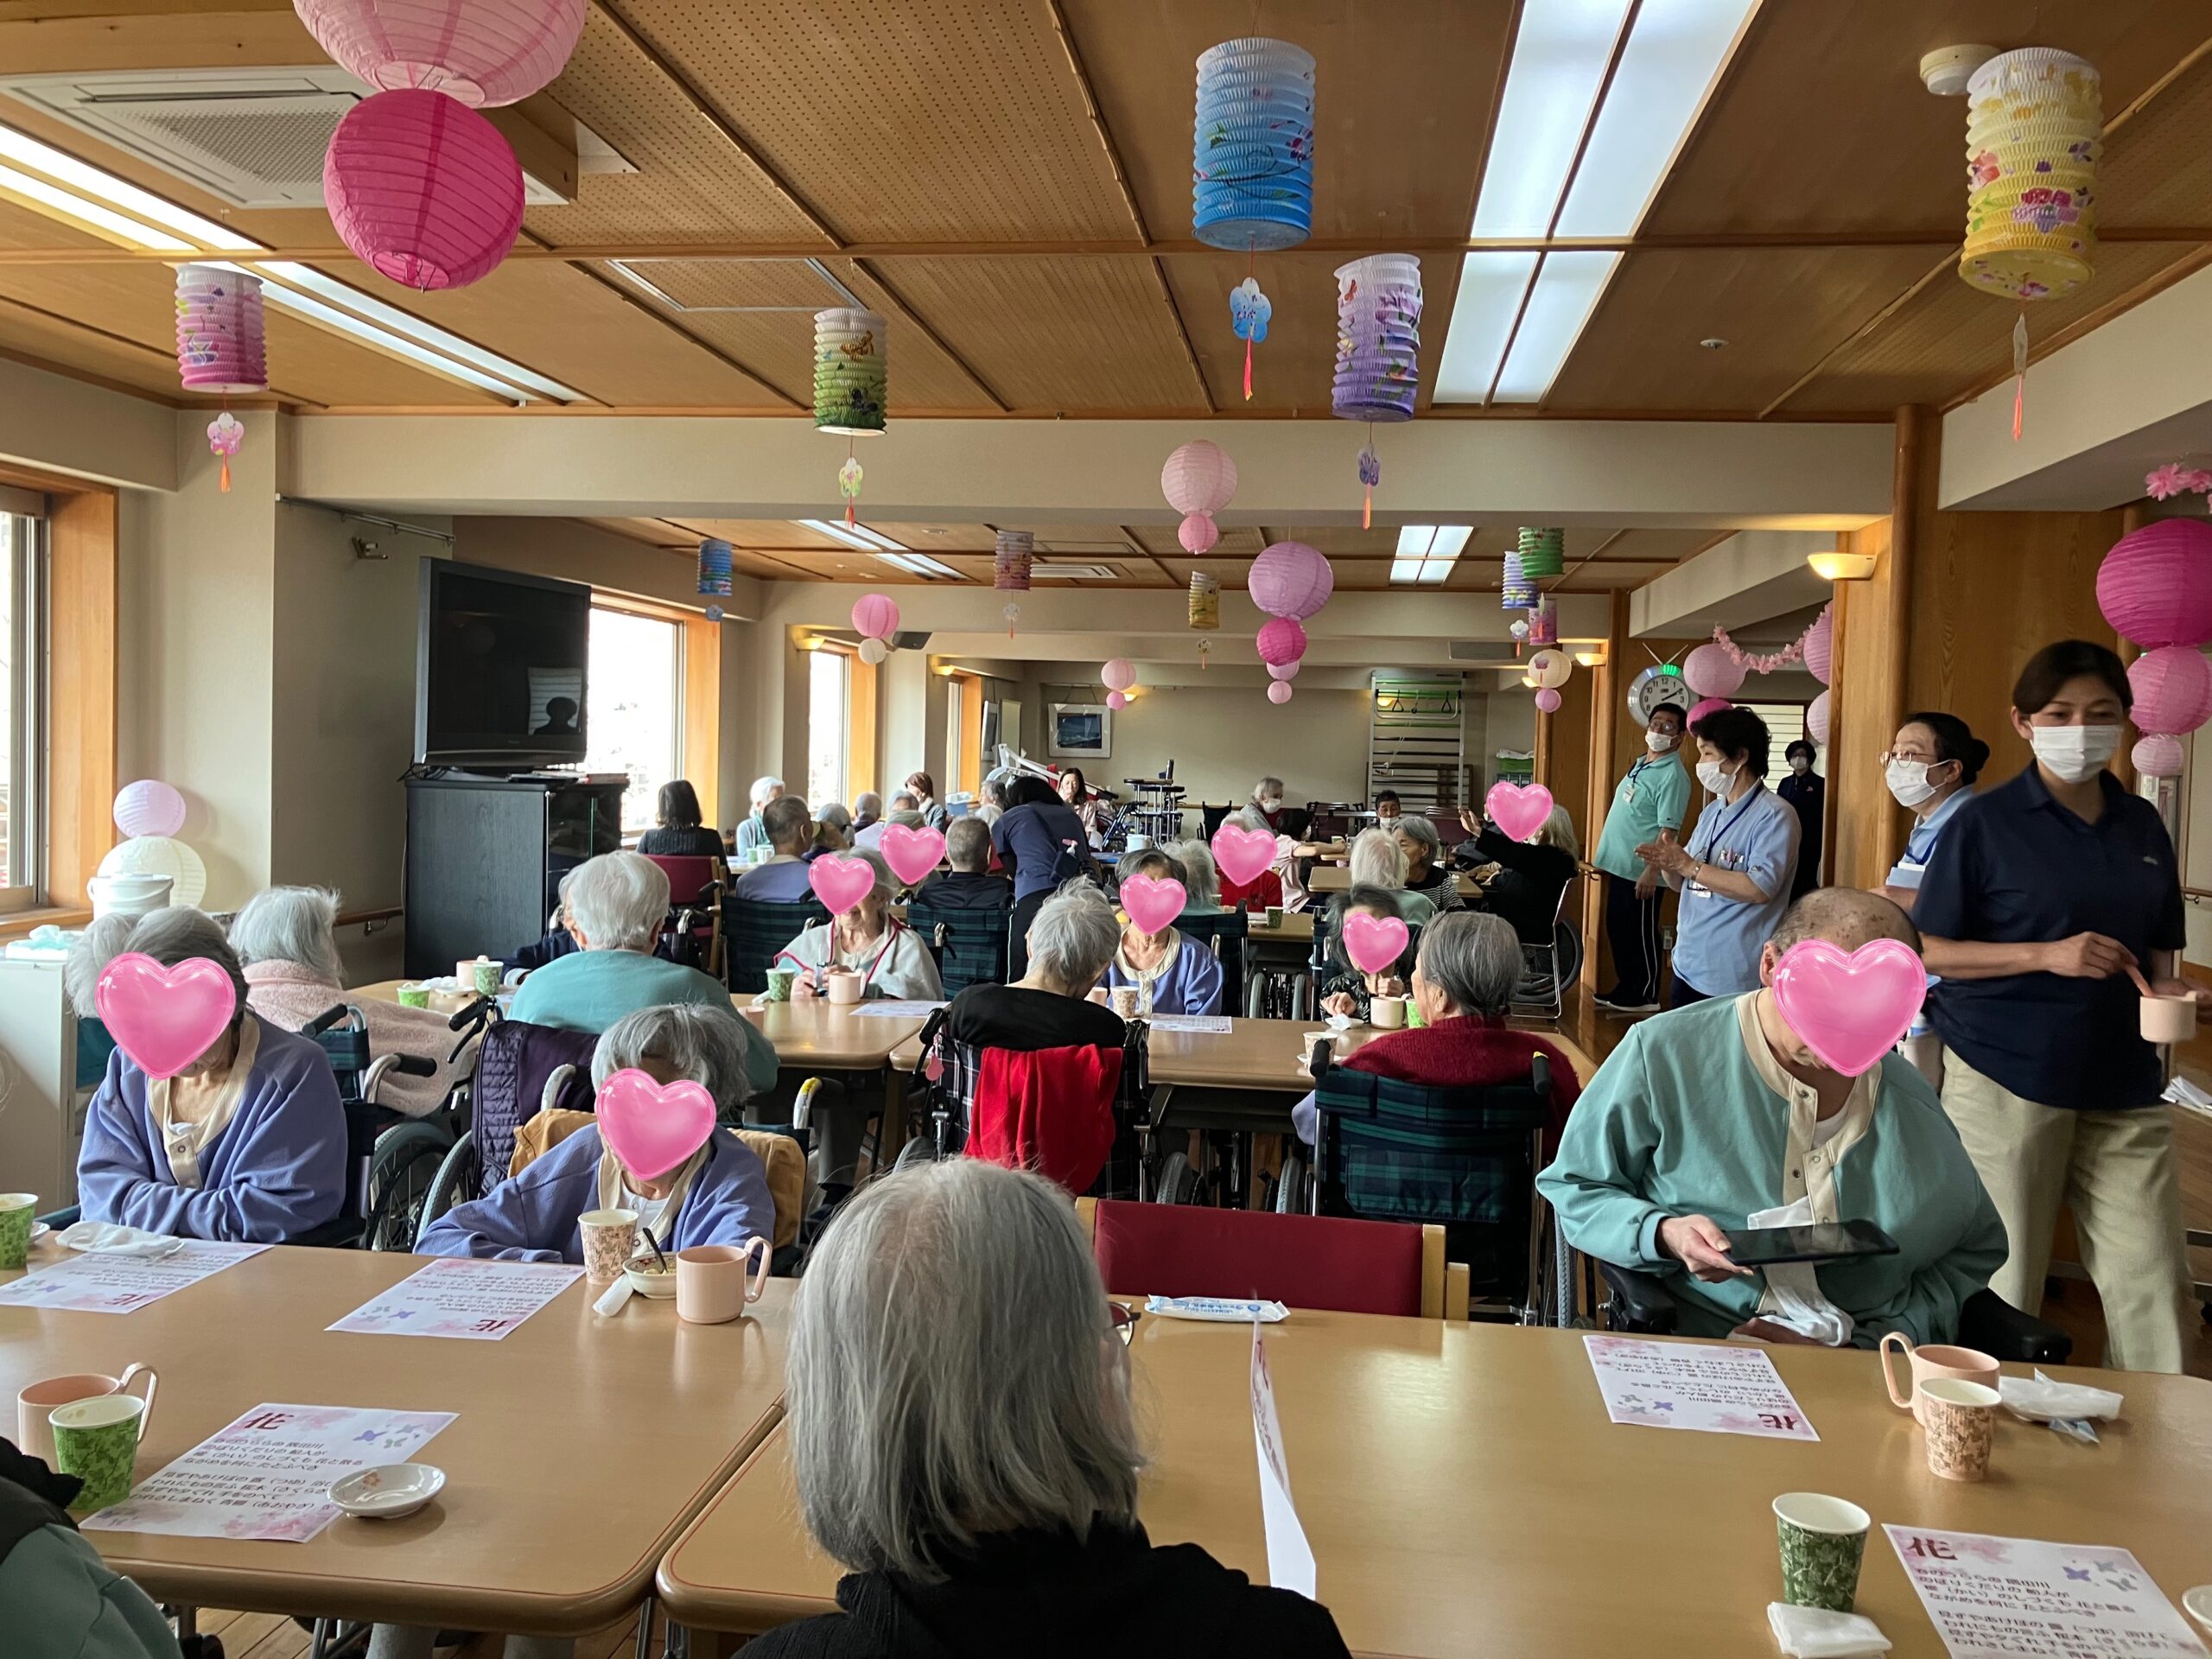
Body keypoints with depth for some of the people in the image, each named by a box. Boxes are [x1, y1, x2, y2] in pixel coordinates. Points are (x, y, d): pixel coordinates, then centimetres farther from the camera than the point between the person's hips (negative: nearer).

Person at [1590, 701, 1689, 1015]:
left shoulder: (1673, 775, -14)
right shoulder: (1640, 765, 14)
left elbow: (1669, 830, -21)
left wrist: (1651, 871, -26)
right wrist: (1604, 854, 21)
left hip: (1640, 871, -9)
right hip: (1618, 865, 9)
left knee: (1641, 934, 0)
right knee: (1617, 929, 14)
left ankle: (1646, 996, 11)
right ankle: (1626, 988, 26)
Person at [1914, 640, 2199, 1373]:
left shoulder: (2142, 825, 10)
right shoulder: (1985, 823, -5)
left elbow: (2157, 947, 18)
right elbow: (1928, 952, -6)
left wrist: (2168, 989, -4)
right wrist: (2048, 956, -17)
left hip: (2123, 1084, 4)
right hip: (2006, 1074, -4)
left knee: (2153, 1280, 2)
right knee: (2004, 1281, 5)